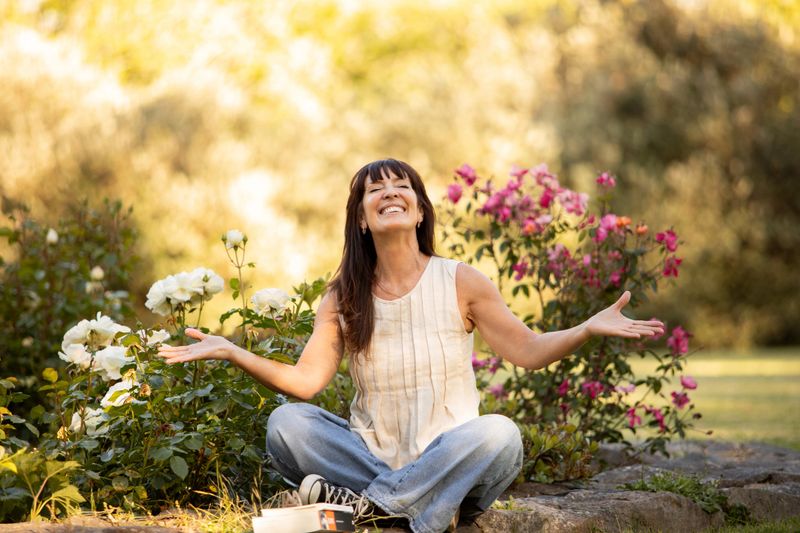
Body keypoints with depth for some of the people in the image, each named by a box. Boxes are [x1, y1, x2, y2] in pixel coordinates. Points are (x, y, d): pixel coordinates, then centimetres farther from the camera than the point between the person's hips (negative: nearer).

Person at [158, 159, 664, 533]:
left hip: (449, 459, -1)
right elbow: (305, 380, -5)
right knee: (286, 422, -22)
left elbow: (529, 351, 1)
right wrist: (230, 351, -14)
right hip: (373, 455, 2)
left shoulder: (460, 283, 0)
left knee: (500, 433, -33)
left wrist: (589, 329, -15)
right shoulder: (343, 297, 4)